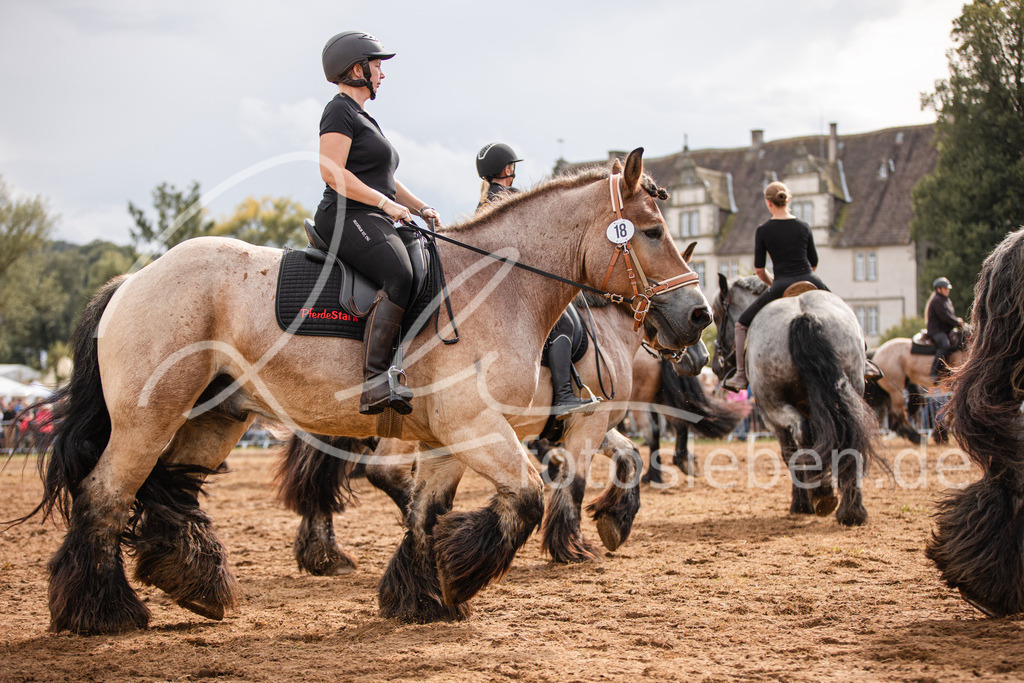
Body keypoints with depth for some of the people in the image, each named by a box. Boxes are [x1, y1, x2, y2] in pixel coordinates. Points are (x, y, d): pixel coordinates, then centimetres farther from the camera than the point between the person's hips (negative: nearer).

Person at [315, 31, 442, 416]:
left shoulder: (362, 118, 28)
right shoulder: (340, 112, -3)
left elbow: (384, 180, 32)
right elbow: (332, 172, -16)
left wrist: (421, 208, 18)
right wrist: (387, 203, -17)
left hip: (373, 222, 11)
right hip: (348, 218, -11)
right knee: (400, 277, -31)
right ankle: (374, 384, -39)